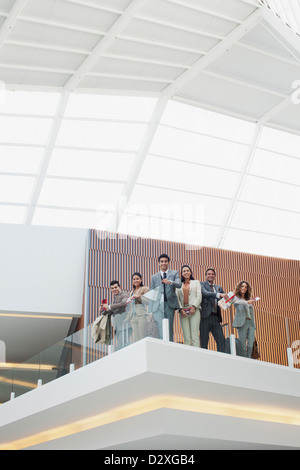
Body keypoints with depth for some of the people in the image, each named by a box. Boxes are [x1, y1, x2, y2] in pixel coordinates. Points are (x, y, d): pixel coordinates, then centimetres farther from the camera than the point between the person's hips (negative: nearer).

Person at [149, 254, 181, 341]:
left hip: (169, 304, 0)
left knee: (169, 330, 1)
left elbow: (179, 284, -8)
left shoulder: (174, 273, 12)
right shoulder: (154, 277, 16)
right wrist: (150, 311, 4)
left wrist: (170, 282, -30)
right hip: (158, 306, 0)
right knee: (160, 331, -9)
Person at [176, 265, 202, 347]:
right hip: (183, 311, 2)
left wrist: (194, 307, -8)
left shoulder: (196, 282, 16)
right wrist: (181, 309, -5)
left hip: (194, 310, -1)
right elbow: (177, 298, 10)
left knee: (195, 336, -11)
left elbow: (199, 296, 6)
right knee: (186, 338, -4)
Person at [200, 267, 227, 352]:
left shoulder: (219, 288, 22)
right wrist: (219, 295, -28)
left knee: (221, 339, -3)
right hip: (205, 316, -5)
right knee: (204, 340, -4)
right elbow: (205, 293, -15)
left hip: (216, 317, 5)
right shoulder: (202, 284, 5)